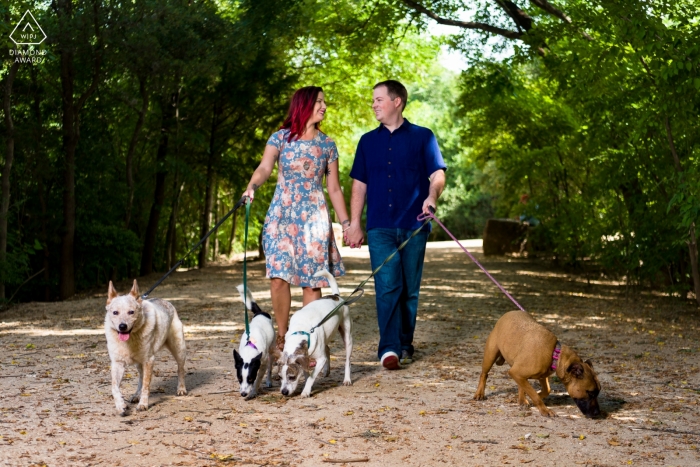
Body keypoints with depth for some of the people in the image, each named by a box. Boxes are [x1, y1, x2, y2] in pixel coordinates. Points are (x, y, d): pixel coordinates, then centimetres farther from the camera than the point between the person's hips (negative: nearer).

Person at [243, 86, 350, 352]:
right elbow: (265, 168, -12)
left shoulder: (327, 145, 9)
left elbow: (334, 189, 12)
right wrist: (252, 185, -33)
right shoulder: (280, 138, 3)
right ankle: (281, 335, 7)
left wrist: (346, 222, 7)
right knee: (278, 276, -9)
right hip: (282, 215, -1)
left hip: (314, 218, 1)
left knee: (312, 281, -3)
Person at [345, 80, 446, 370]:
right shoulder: (368, 141, 13)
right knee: (387, 286, -11)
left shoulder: (422, 137, 5)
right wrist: (354, 223, 7)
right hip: (379, 226, 1)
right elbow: (359, 184, 14)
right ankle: (389, 348, -16)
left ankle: (405, 346, 18)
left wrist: (432, 197, -24)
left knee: (409, 289, 6)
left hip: (413, 226, -1)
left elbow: (437, 174, -2)